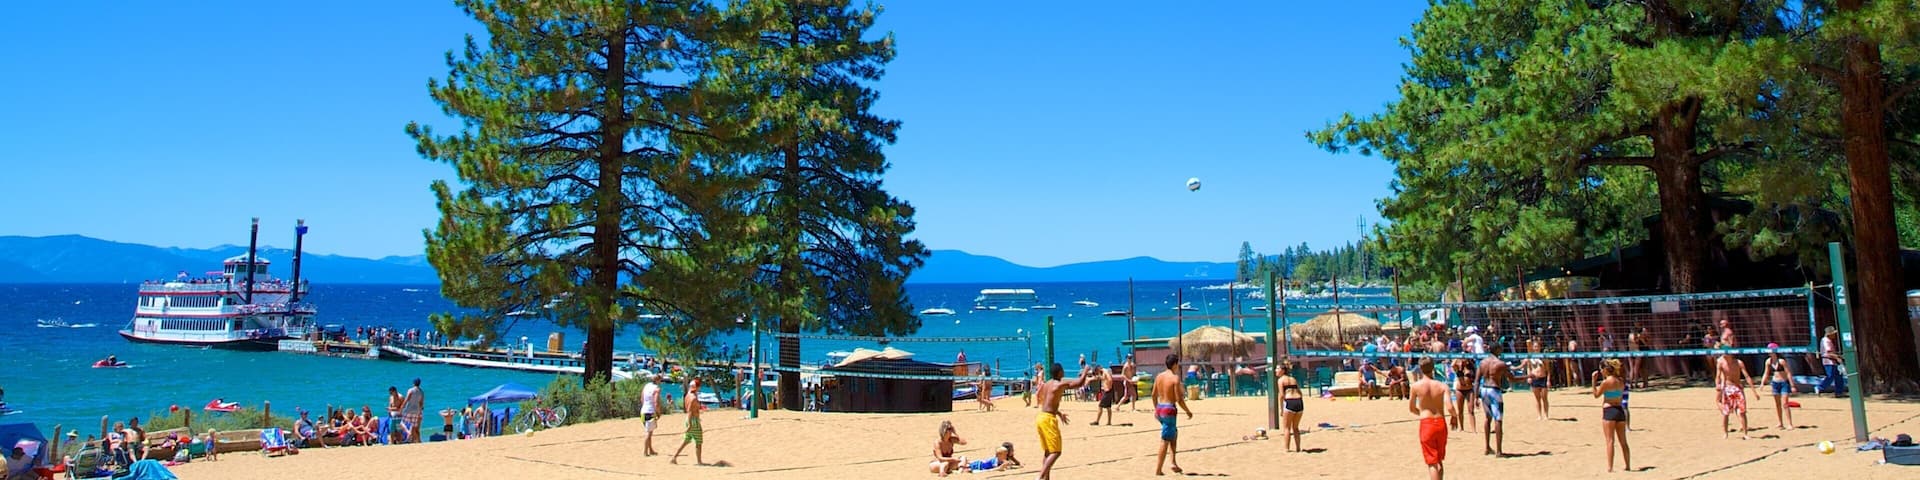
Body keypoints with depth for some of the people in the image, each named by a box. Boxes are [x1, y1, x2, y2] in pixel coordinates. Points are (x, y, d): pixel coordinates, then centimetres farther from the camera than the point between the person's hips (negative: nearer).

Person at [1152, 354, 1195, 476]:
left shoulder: (1159, 376, 6)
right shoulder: (1175, 378, -14)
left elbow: (1154, 395, 12)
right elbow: (1179, 399, -16)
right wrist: (1188, 411, -3)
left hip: (1159, 409, 8)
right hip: (1169, 410, -8)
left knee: (1174, 434, 26)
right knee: (1165, 441, -1)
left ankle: (1174, 463, 20)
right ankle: (1158, 470, 1)